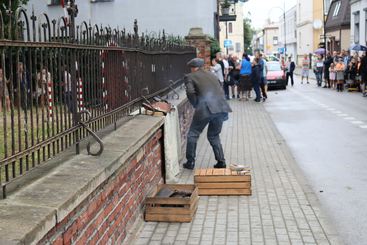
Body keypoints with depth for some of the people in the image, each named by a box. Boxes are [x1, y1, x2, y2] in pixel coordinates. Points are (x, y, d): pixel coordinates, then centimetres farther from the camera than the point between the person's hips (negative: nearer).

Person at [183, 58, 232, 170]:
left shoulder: (190, 77, 8)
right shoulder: (211, 75, 24)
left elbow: (190, 92, -9)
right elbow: (221, 91, 19)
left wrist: (196, 105, 5)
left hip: (205, 109, -5)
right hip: (221, 108, 5)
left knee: (193, 135, 13)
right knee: (214, 136, 21)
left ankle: (190, 162, 15)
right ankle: (221, 162, 15)